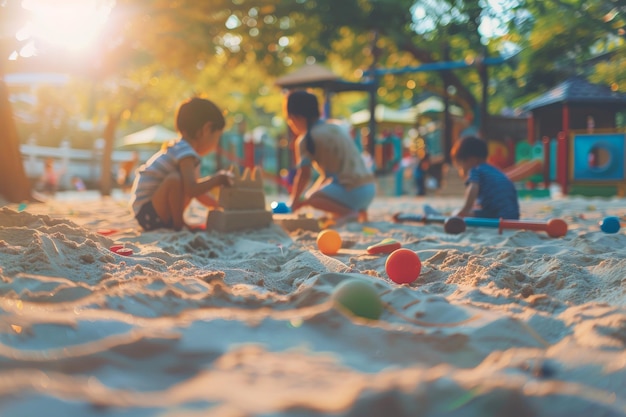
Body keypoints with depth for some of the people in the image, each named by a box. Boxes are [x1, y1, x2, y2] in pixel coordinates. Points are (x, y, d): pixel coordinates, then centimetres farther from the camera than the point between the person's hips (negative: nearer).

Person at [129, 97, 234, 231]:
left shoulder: (180, 150, 13)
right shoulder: (185, 153, -18)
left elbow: (197, 193, 21)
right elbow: (192, 189, -31)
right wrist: (218, 179, -19)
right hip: (148, 214, -11)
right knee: (175, 178, -31)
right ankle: (177, 225, -14)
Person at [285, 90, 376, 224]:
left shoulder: (304, 140, -3)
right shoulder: (336, 128, 20)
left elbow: (304, 175, -8)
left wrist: (293, 203, 6)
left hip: (352, 192, -8)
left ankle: (348, 212, -15)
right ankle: (359, 211, 7)